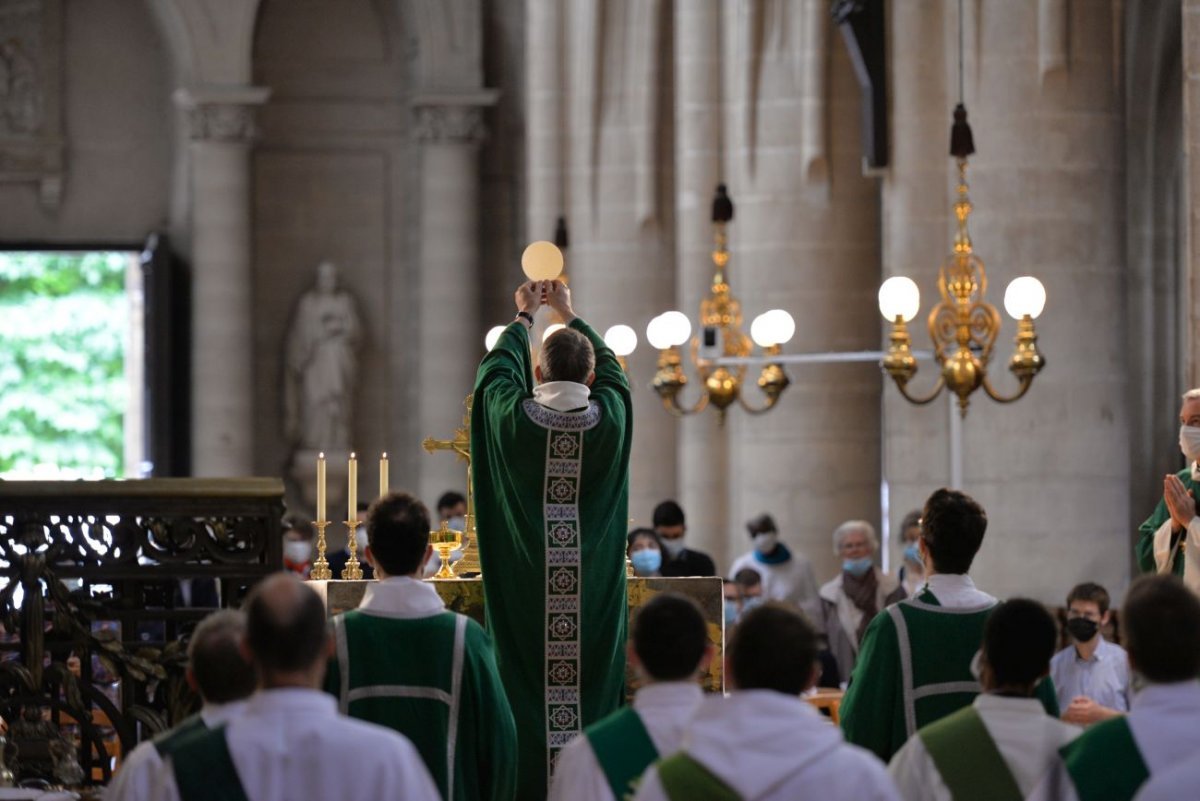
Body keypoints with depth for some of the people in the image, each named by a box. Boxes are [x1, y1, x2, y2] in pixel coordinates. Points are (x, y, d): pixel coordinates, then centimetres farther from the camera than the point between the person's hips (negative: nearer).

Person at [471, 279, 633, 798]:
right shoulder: (610, 417, -3)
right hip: (593, 592, 1)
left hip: (524, 588, -1)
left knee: (526, 696, 0)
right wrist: (569, 314, 34)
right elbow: (611, 368, 20)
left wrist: (524, 317, 33)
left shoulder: (514, 418, -7)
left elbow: (495, 368, 16)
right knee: (592, 690, 3)